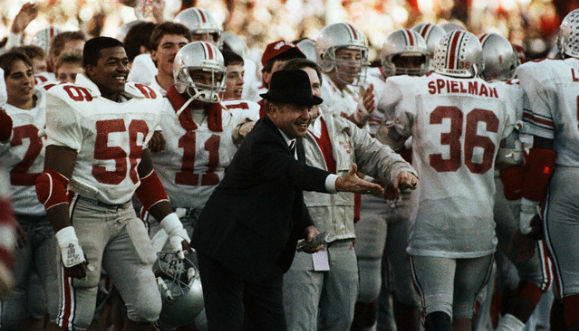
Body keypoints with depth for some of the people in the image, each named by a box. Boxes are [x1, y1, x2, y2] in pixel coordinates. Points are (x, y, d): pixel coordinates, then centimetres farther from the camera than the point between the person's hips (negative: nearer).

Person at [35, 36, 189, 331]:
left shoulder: (144, 102, 11)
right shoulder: (74, 105, -12)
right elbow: (53, 181, -16)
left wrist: (174, 228, 17)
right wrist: (68, 243, -23)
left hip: (125, 214, 7)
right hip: (85, 212, -7)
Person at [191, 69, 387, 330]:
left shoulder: (287, 139, 7)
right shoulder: (262, 143, -23)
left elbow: (292, 191, 18)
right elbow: (293, 172, -43)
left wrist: (308, 227, -1)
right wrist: (338, 183, -60)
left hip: (265, 255, 10)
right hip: (227, 247, -10)